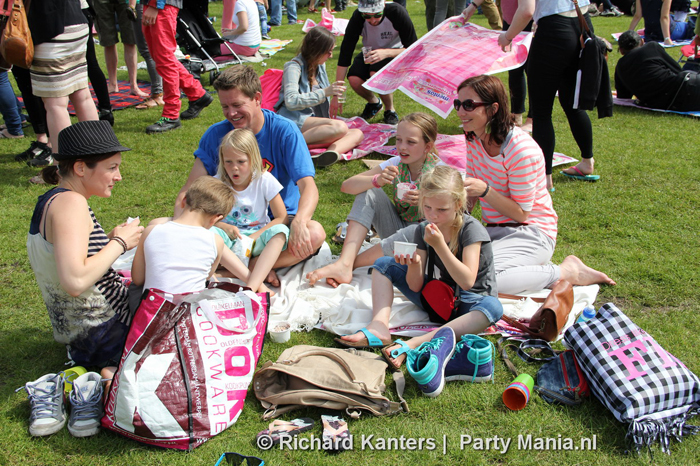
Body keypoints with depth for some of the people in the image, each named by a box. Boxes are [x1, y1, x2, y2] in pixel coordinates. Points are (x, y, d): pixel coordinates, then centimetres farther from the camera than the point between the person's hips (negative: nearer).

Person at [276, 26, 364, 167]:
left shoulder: (320, 65, 17)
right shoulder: (294, 67, -8)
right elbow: (291, 101, -24)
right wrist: (324, 92, -27)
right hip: (294, 121, -8)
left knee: (357, 134, -13)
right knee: (340, 127, -31)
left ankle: (332, 152, -42)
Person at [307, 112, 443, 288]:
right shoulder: (395, 164, -5)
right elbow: (346, 186, -10)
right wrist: (377, 180, -30)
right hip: (396, 228, 4)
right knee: (368, 192, -16)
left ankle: (354, 263, -22)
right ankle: (344, 264, -29)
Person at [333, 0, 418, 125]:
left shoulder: (397, 13, -30)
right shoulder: (357, 18, -25)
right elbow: (344, 55, -25)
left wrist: (386, 53, -43)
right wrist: (336, 95, -28)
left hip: (395, 53, -3)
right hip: (370, 53, 3)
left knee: (377, 74, -34)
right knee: (354, 79, -25)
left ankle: (390, 110, -6)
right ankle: (374, 103, 9)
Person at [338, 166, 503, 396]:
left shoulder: (471, 229, -17)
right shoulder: (424, 230, -4)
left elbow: (467, 282, -28)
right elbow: (416, 286, -6)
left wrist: (439, 245, -33)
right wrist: (414, 264, -28)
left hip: (469, 302, -5)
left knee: (493, 307, -41)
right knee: (383, 263, -2)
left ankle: (413, 345, -50)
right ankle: (379, 326, -26)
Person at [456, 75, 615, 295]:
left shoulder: (520, 149, -21)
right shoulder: (474, 139, 2)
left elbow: (522, 213, -15)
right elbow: (472, 195, 9)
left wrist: (485, 190, -29)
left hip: (531, 233, -7)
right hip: (493, 229, 8)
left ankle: (566, 272, -9)